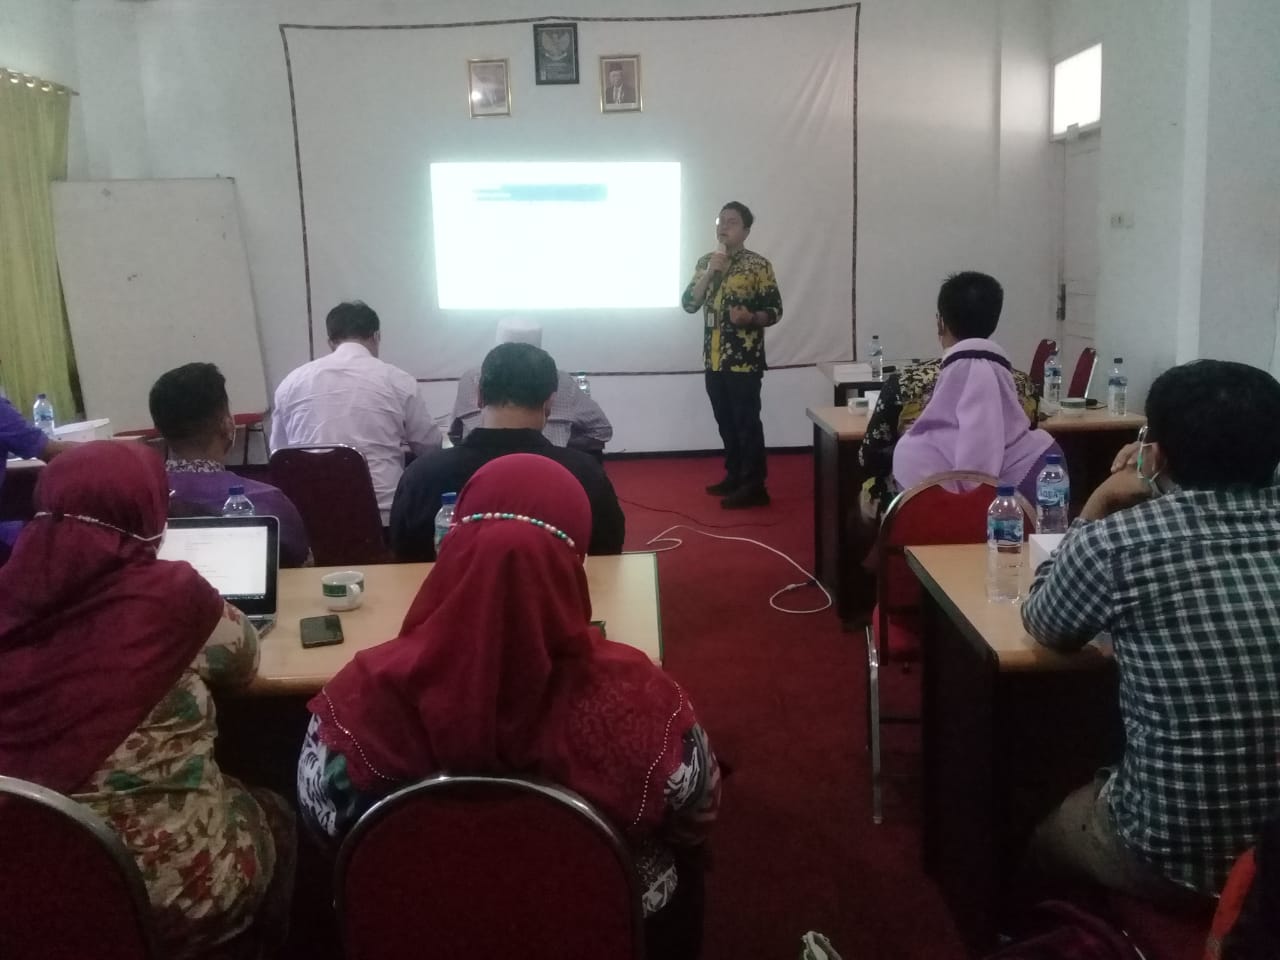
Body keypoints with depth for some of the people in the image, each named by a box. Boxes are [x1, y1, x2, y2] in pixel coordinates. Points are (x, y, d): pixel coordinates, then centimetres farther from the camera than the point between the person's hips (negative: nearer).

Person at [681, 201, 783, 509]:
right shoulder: (705, 262, 10)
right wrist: (709, 272, -10)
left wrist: (751, 318, -25)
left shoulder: (758, 265, -6)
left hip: (744, 360, -6)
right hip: (714, 359, 6)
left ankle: (754, 486, 1)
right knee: (726, 423, 14)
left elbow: (775, 310, -5)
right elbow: (688, 304, 2)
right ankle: (734, 476, 26)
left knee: (747, 422, -4)